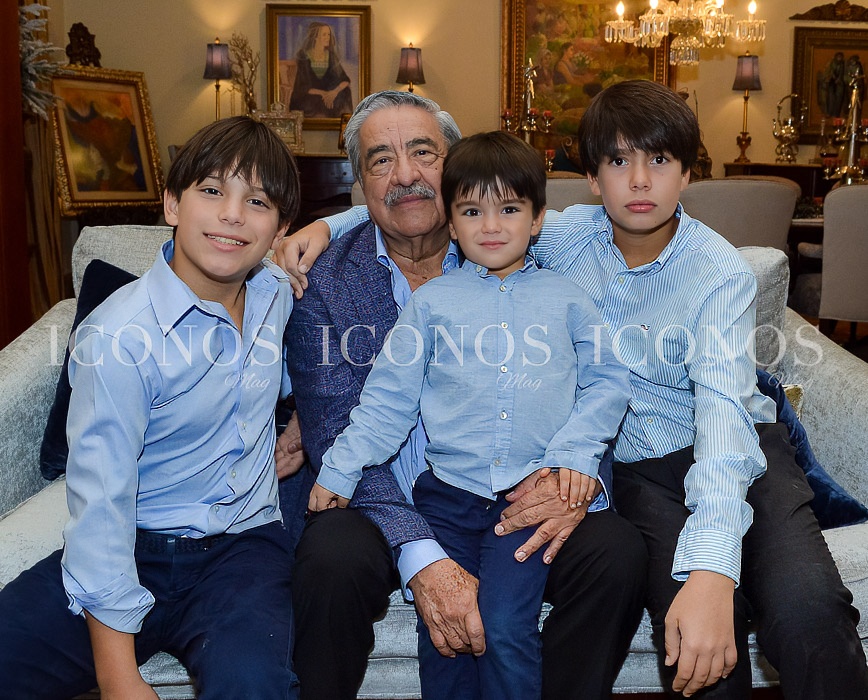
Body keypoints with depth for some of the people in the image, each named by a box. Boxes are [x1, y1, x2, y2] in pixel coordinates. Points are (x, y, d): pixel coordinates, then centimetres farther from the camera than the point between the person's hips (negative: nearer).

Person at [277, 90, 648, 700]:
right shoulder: (325, 282, -2)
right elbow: (336, 435, -10)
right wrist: (420, 556, -25)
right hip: (383, 504, -1)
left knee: (618, 552, -23)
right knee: (332, 563, -31)